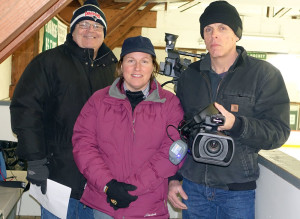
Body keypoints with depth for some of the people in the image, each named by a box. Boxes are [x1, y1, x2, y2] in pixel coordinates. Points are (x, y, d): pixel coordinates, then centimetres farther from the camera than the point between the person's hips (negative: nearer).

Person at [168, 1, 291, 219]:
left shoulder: (264, 74, -5)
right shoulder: (190, 76, 6)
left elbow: (279, 132, -12)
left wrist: (235, 124, -29)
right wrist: (173, 177, 7)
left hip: (238, 191, -3)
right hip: (192, 187, 3)